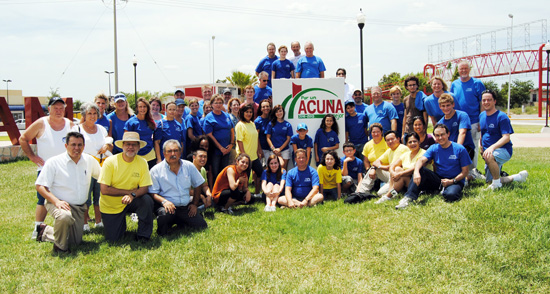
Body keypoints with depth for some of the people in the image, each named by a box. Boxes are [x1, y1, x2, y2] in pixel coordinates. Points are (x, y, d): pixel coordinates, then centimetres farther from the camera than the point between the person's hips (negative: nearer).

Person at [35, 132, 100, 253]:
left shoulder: (89, 160, 4)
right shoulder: (53, 162, -10)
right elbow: (40, 186, -13)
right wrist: (57, 201, -26)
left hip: (80, 207, 6)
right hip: (59, 203, -6)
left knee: (76, 241, 7)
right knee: (65, 216, -40)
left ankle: (45, 231, 32)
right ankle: (60, 247, -10)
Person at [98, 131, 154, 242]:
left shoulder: (142, 162, -8)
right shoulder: (110, 162, -16)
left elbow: (144, 188, -11)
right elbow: (104, 190, -19)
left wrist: (132, 195, -32)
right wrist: (129, 191, -21)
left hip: (130, 202, 1)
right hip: (110, 206, -1)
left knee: (147, 200, -29)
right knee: (112, 239, -6)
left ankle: (143, 236, -11)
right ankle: (121, 223, 30)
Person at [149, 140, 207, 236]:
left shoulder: (189, 166, 8)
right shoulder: (156, 170, -2)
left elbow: (198, 185, 18)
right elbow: (153, 193, -5)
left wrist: (195, 204, 11)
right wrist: (164, 201, -23)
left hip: (185, 207, 4)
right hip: (168, 206, -4)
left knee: (202, 226, -11)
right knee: (165, 214, -39)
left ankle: (178, 221, 15)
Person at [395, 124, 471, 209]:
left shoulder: (460, 149, -6)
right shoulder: (434, 148, 3)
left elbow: (465, 172, -4)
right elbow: (421, 160, -15)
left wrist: (452, 181, -19)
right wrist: (416, 172, -37)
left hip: (455, 181, -4)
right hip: (439, 179, 4)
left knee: (450, 195, -38)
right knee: (420, 170, -20)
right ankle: (409, 197, -30)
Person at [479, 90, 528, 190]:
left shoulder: (501, 117, -14)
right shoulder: (482, 116, 8)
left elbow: (506, 138, -22)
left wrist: (492, 147, -35)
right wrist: (482, 148, 14)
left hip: (504, 150, -8)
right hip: (489, 152, 8)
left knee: (489, 157, -41)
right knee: (490, 181, 9)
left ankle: (497, 182, -21)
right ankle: (518, 177, 26)